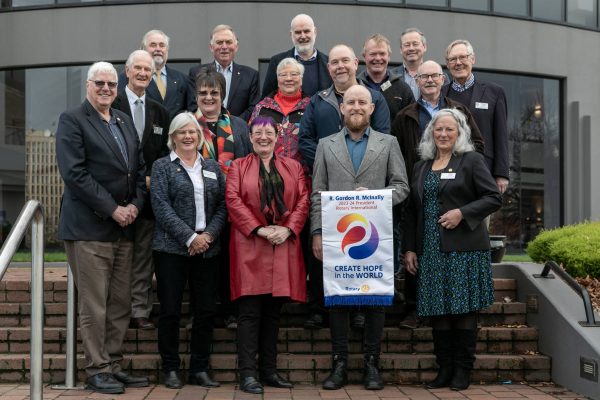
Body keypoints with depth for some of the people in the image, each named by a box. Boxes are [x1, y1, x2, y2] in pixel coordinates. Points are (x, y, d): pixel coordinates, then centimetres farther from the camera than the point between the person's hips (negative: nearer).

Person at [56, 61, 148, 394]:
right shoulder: (72, 120, -3)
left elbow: (139, 168, 17)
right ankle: (97, 370, 8)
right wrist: (112, 209, -14)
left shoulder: (125, 121, 17)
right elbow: (74, 173, -13)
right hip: (89, 226, -6)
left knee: (120, 304, 9)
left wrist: (135, 205, 0)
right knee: (94, 305, -2)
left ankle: (113, 366, 18)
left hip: (124, 227, 7)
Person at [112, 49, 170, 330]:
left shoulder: (159, 112, 15)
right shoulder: (111, 105, -1)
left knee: (143, 256, 6)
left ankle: (140, 311, 12)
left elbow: (164, 153, 15)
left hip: (149, 192, 4)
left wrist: (151, 179, 0)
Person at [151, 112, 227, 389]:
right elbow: (162, 208, -8)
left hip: (207, 249, 4)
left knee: (206, 310, 4)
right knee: (170, 310, 0)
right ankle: (171, 369, 12)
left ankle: (199, 369, 15)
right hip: (172, 249, -3)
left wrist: (209, 234, -8)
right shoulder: (162, 166, 3)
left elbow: (222, 206, 8)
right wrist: (190, 238, -14)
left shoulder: (213, 168, 14)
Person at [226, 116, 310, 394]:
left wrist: (288, 229, -9)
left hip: (283, 246, 3)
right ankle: (247, 373, -3)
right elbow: (233, 200, -4)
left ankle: (269, 369, 15)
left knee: (273, 312, 8)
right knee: (250, 311, -6)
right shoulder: (238, 166, 8)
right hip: (250, 247, -3)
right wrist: (259, 229, -14)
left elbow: (303, 201, 6)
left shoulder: (293, 167, 15)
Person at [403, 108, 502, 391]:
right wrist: (409, 248, 9)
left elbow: (494, 198, -4)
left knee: (464, 309, -1)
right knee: (438, 310, 4)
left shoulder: (471, 160, 2)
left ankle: (463, 370, 8)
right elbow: (413, 211, 16)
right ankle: (445, 368, 13)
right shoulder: (422, 167, 16)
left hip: (464, 248, -4)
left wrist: (462, 213, -15)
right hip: (430, 250, 5)